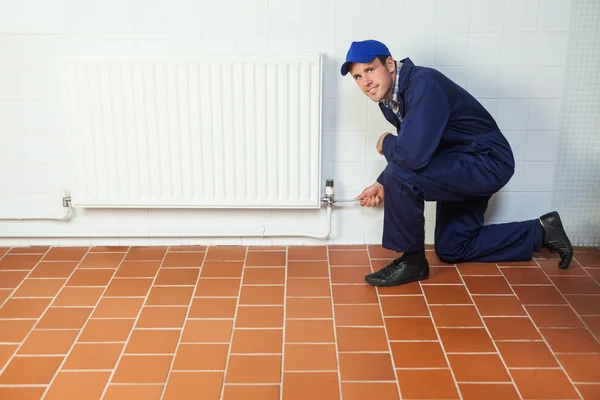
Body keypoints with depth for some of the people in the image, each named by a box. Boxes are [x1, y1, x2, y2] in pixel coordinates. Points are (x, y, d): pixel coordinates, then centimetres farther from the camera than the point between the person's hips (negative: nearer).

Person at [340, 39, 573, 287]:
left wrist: (386, 143, -17)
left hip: (488, 161, -10)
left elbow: (414, 154, -39)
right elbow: (411, 153, 14)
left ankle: (412, 261, -8)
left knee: (400, 175, -29)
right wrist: (382, 184, 1)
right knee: (451, 249, 19)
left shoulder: (424, 84, -28)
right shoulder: (390, 98, 0)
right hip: (460, 166, 10)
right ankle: (541, 232, 28)